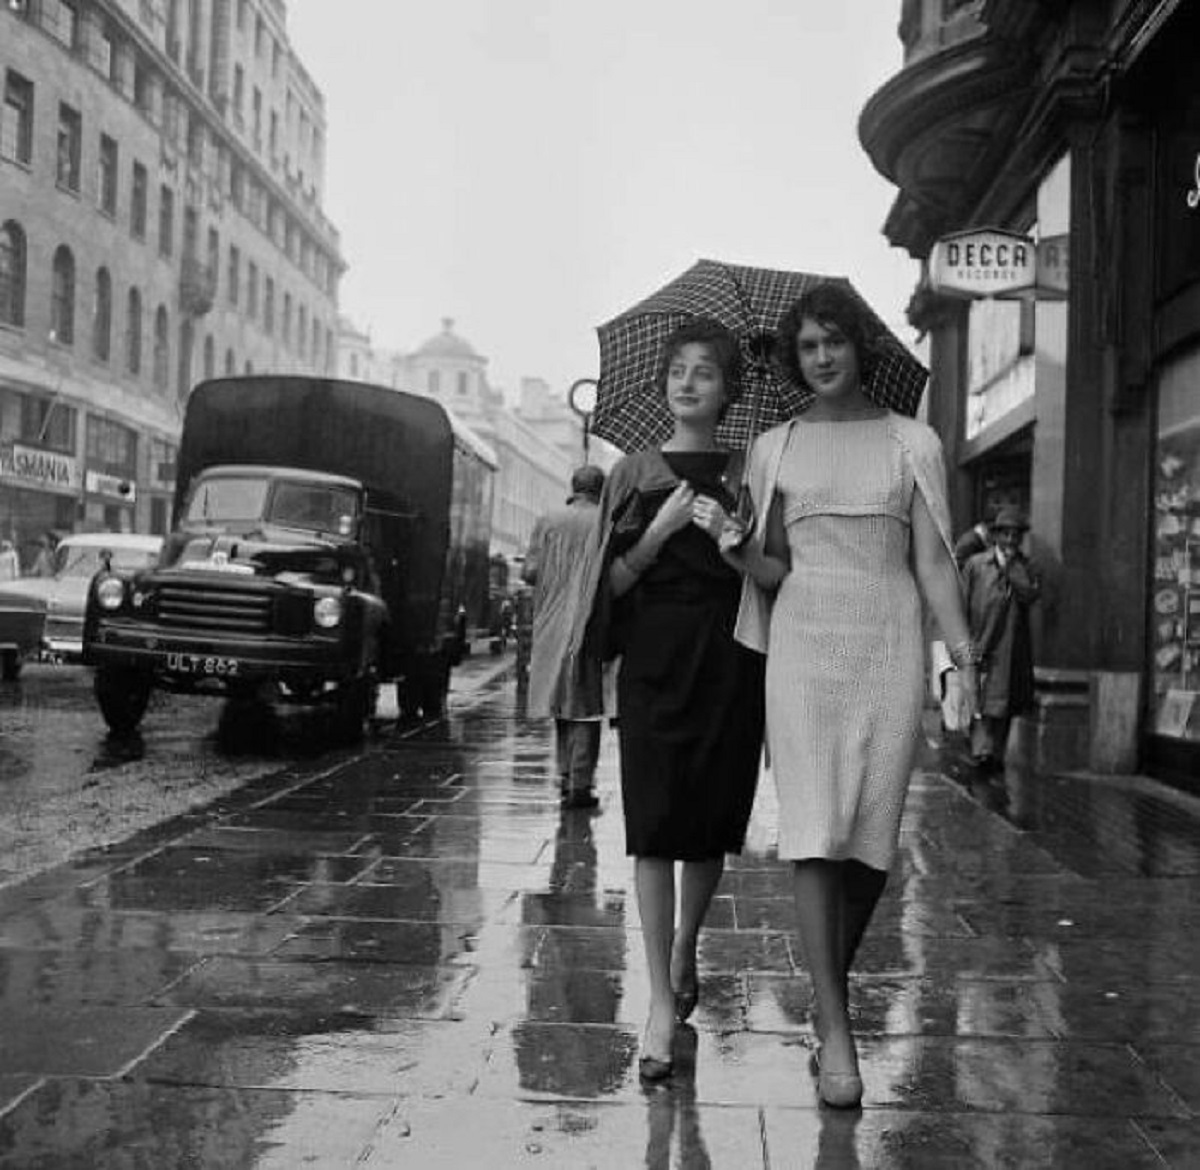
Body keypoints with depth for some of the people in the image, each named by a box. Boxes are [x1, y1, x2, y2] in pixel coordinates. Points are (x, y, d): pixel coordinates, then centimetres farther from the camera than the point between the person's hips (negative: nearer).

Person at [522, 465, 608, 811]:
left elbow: (529, 572, -2)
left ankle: (565, 778, 19)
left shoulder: (547, 522, 1)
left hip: (552, 624, 3)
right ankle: (580, 785, 0)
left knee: (562, 707, 15)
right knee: (585, 706, 1)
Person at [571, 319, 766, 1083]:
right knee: (655, 827, -6)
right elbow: (614, 582, 3)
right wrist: (661, 532, -9)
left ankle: (685, 954, 36)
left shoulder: (749, 476, 8)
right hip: (655, 656, -1)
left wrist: (737, 537, -11)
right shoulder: (636, 475, 9)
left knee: (711, 825, 9)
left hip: (729, 658, 1)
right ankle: (662, 1004, -2)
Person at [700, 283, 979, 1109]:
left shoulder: (913, 443, 8)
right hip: (803, 645, 0)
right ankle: (837, 1033, -7)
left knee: (871, 839, 2)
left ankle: (833, 988, 23)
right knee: (813, 833, -9)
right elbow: (774, 573, 10)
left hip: (889, 647, 0)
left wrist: (961, 645, -7)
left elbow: (932, 561, 5)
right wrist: (736, 546, -11)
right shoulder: (774, 448, 10)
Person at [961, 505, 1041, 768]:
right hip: (980, 644, -1)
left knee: (1002, 705, 5)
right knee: (980, 702, -8)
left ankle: (995, 754, 12)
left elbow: (1030, 595, -12)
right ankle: (981, 750, -9)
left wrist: (1011, 567, -10)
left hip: (1012, 648, 1)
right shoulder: (976, 564, 5)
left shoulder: (1028, 568, 8)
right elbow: (962, 604, 5)